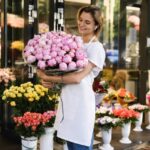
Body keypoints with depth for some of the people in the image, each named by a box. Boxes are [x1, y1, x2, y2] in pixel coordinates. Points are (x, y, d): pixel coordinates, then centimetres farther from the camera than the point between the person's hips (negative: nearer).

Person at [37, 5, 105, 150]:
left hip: (81, 102, -7)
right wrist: (46, 79, -7)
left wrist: (47, 77, -15)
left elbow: (78, 77, -18)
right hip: (67, 101, 7)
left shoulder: (96, 48, -8)